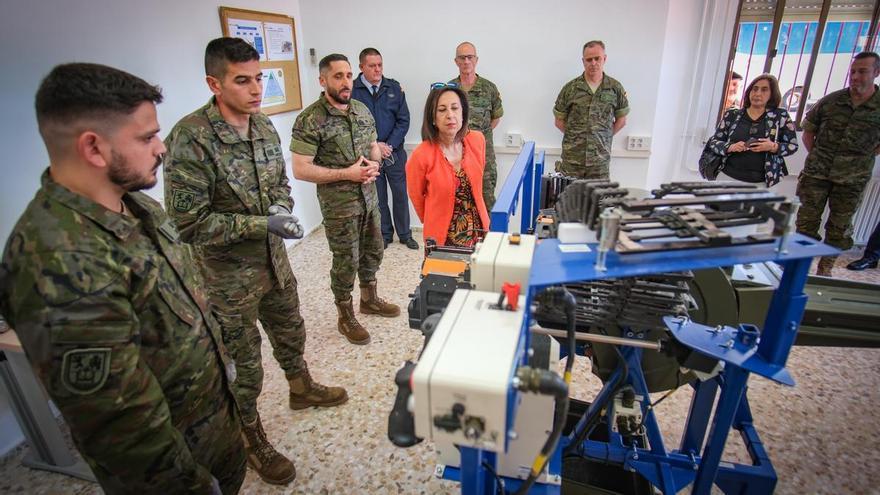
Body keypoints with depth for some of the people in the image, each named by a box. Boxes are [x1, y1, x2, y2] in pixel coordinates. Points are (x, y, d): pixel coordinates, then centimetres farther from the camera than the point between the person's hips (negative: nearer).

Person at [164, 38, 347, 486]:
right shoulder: (190, 139, -23)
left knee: (290, 333, 27)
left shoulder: (264, 126, 0)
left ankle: (301, 389, 55)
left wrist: (282, 207, -9)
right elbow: (189, 223, -22)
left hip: (274, 260, 7)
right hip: (228, 274, -6)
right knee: (244, 367, 11)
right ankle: (252, 441, 36)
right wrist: (263, 224, -26)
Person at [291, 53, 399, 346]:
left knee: (373, 251, 19)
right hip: (339, 205, -6)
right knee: (346, 262, 5)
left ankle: (369, 299, 43)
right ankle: (345, 318, 26)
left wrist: (373, 163, -8)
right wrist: (347, 174, -22)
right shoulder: (310, 120, -16)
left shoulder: (362, 109, 4)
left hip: (369, 197, 7)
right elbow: (300, 169, -18)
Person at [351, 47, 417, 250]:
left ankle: (405, 234, 23)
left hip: (395, 152, 1)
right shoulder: (352, 90, -5)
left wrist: (389, 145, -10)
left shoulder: (394, 87, 2)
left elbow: (403, 120, 0)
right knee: (378, 197, 10)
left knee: (400, 194, 7)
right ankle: (385, 234, 26)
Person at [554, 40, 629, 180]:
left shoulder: (615, 88, 3)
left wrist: (603, 137, 6)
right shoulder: (570, 88, 0)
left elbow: (621, 120, 13)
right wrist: (576, 137, 2)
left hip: (600, 160, 1)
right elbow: (559, 121, 7)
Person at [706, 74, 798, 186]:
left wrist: (774, 147, -13)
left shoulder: (780, 116, 3)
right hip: (729, 177, 1)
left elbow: (793, 145, 7)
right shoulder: (732, 115, 4)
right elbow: (713, 142, 6)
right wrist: (730, 147, -13)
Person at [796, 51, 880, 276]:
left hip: (852, 179, 0)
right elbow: (808, 130, 9)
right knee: (807, 219, 5)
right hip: (816, 173, 0)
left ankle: (825, 268, 23)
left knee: (839, 225, 10)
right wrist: (816, 156, 4)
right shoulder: (830, 101, -2)